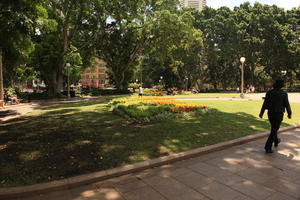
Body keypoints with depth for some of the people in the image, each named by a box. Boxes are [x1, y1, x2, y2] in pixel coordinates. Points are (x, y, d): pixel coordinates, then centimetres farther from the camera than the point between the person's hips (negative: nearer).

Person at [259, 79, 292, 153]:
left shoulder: (269, 92, -2)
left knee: (274, 128, 26)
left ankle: (276, 141, 45)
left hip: (270, 113, 4)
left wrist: (261, 112, 3)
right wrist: (289, 114, 11)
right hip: (279, 114, -4)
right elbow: (287, 105, -3)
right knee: (273, 131, -3)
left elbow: (265, 103, -3)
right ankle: (268, 147, -7)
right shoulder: (284, 94, -10)